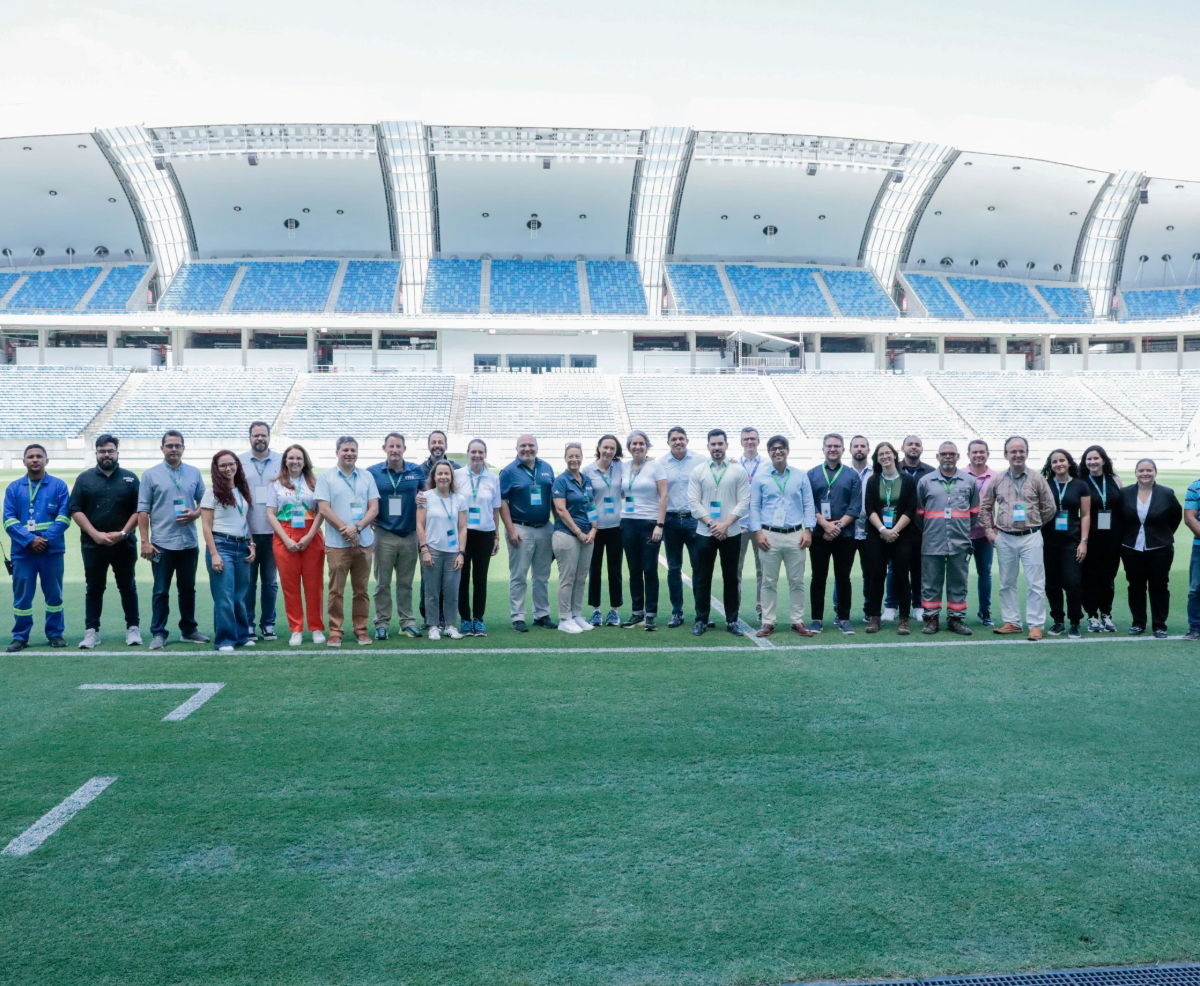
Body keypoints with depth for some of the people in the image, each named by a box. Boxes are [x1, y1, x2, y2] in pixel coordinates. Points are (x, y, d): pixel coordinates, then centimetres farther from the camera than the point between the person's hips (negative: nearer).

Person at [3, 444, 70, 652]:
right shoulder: (13, 488, 6)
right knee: (22, 596, 4)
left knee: (54, 594, 6)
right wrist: (29, 540, -14)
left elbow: (64, 517, -3)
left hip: (52, 550, -1)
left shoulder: (59, 486, 3)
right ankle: (20, 637, 14)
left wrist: (46, 540, -14)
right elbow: (9, 520, -1)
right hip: (23, 551, 1)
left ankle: (55, 634, 16)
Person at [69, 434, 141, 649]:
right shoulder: (84, 478, 5)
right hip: (93, 544, 0)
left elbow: (139, 510, 2)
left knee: (128, 587, 6)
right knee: (94, 588, 7)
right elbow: (75, 510, 0)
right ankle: (91, 631, 11)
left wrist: (123, 532, -11)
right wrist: (95, 534, -11)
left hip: (124, 544, 0)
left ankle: (133, 628, 13)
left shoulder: (130, 478, 5)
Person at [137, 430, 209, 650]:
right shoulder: (150, 475, 0)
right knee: (161, 591, 2)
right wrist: (145, 541, -8)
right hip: (162, 543, -3)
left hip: (189, 541, 3)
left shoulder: (194, 473, 8)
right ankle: (158, 633, 9)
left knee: (188, 588, 12)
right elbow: (143, 510, -2)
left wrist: (196, 513, -10)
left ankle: (189, 629, 23)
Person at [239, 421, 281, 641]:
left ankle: (268, 624, 16)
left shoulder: (282, 461, 6)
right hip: (247, 532, -1)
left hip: (273, 532, 1)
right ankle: (247, 624, 10)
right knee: (248, 581, 2)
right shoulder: (239, 462, 5)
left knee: (270, 581, 7)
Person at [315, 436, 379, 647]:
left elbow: (374, 508, 3)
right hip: (337, 543, -2)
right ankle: (335, 631, 6)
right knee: (336, 590, 0)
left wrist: (357, 527, -12)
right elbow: (324, 510, -5)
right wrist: (345, 530, -12)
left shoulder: (367, 477, 9)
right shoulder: (325, 477, 2)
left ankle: (361, 629, 14)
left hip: (364, 542, 2)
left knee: (361, 589, 7)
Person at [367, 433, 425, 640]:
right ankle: (382, 623, 11)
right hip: (384, 536, -2)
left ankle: (408, 621, 18)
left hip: (410, 535, 2)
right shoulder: (372, 472, -2)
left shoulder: (417, 471, 2)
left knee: (406, 583, 11)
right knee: (382, 583, 4)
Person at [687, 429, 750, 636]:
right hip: (705, 533, 0)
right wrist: (711, 523, -13)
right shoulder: (698, 471, 3)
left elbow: (744, 502, -3)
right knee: (702, 578, 3)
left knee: (731, 578, 7)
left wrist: (726, 524, -13)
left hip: (731, 533, 0)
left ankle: (732, 620, 15)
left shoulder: (739, 471, 1)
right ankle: (701, 620, 13)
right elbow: (694, 502, -2)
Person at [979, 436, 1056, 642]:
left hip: (1031, 538, -2)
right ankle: (1012, 622, 20)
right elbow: (984, 507, 12)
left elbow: (1049, 507, 6)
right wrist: (989, 530, 5)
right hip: (1005, 538, 2)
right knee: (1007, 582, 10)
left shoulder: (1037, 480, -1)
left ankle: (1035, 625, 3)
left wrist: (1033, 524, 8)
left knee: (1035, 583, -2)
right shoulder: (997, 480, 4)